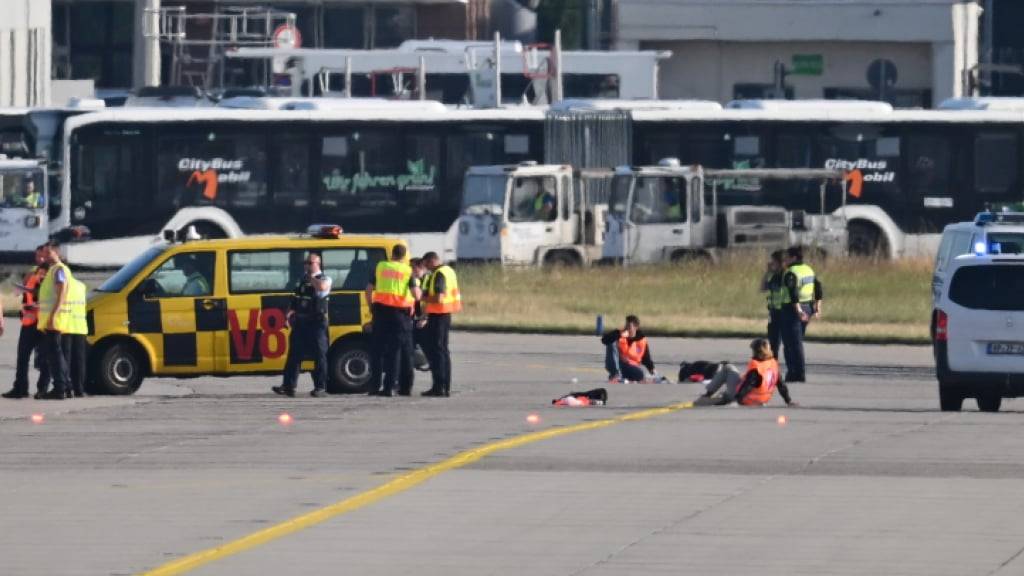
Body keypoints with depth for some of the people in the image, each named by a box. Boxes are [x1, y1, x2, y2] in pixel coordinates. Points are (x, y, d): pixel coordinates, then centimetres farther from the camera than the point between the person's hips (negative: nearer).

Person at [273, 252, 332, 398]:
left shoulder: (325, 279, 0)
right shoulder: (302, 280, 19)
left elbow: (321, 286, -26)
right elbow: (295, 300, 23)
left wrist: (311, 277, -9)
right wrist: (290, 313, 8)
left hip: (317, 321, -6)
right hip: (300, 320, 6)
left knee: (319, 355, -3)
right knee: (294, 354, 2)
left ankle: (321, 387, 0)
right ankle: (288, 386, 2)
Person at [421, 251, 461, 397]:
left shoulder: (439, 275, -17)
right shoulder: (449, 271, 14)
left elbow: (438, 298, -26)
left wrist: (423, 297, -12)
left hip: (438, 315, -10)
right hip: (447, 314, 10)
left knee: (435, 351, -7)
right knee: (444, 351, 14)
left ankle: (438, 387, -10)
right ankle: (446, 387, 17)